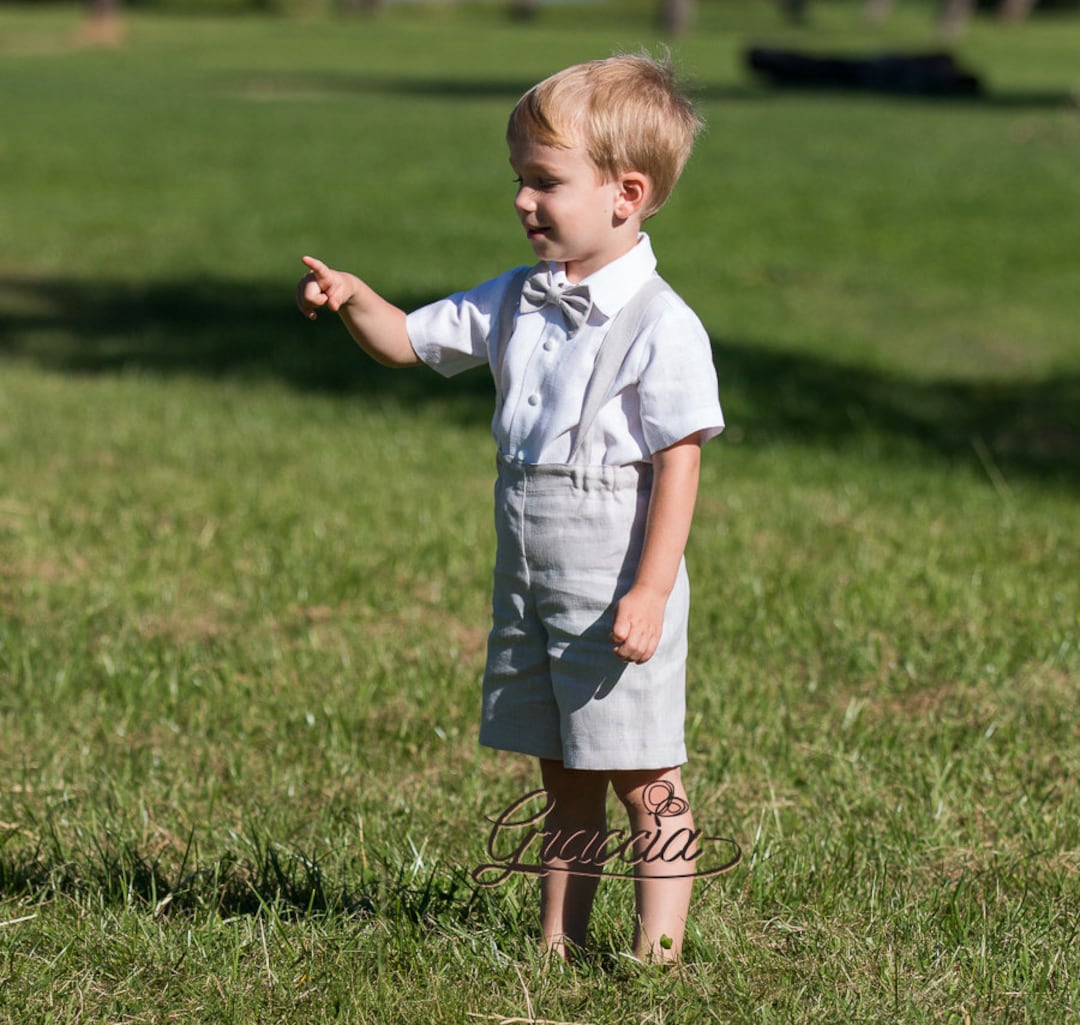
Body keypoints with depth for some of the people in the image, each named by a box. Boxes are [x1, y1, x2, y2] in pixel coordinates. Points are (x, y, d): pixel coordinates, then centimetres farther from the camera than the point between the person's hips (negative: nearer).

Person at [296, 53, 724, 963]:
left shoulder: (660, 326, -15)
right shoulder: (519, 301, 8)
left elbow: (678, 467, -16)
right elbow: (411, 340, 16)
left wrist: (649, 593, -20)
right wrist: (353, 300, -6)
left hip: (615, 593, -7)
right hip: (527, 582, 8)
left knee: (643, 780, -1)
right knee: (564, 780, 15)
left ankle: (657, 953, 4)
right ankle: (560, 944, 23)